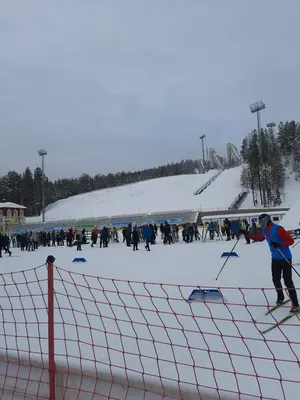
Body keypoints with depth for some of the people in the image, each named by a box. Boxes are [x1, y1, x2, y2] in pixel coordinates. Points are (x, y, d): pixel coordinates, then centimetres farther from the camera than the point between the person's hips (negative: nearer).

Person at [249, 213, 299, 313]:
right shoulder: (264, 230, 2)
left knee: (287, 281, -7)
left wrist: (279, 244, -33)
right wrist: (248, 234, 15)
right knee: (276, 279, 13)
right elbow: (260, 238, 22)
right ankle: (280, 297, 35)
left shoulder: (278, 229, -22)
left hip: (285, 258, -7)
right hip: (275, 258, 7)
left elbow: (291, 240, -19)